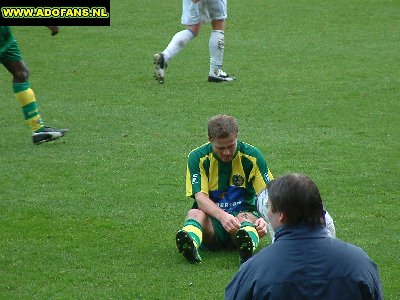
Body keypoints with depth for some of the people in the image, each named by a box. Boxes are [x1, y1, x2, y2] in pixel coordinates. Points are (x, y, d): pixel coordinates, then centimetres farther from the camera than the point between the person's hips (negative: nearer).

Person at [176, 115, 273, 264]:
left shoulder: (252, 156, -3)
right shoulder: (198, 157, -5)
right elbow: (200, 197, -16)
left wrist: (265, 219, -30)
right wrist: (222, 216, -36)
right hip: (212, 219, 0)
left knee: (245, 218, -35)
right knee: (195, 214, -33)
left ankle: (247, 247, -70)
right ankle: (190, 245, -67)